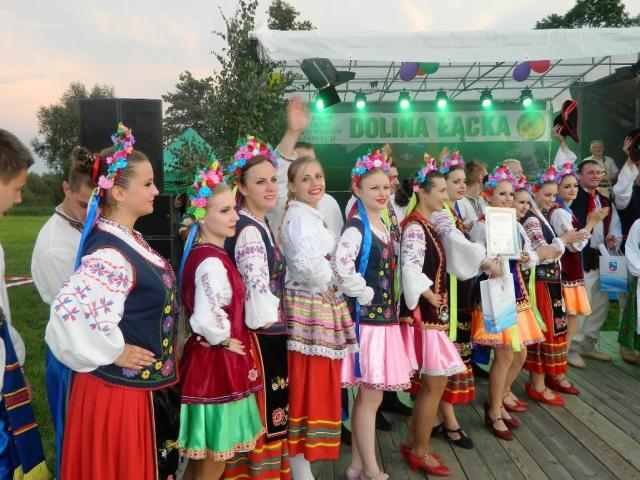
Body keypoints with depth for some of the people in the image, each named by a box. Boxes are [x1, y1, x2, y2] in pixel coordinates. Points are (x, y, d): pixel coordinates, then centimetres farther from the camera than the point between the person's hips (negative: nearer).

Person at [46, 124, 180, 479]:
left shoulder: (127, 240, 5)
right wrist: (112, 353, -22)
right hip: (121, 390, -9)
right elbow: (70, 311, -36)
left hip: (144, 386, 9)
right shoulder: (110, 254, -25)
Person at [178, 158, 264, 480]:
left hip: (209, 360, 9)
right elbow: (206, 321, -35)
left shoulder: (200, 253, 7)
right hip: (217, 364, -9)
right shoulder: (212, 262, -24)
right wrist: (226, 341, -17)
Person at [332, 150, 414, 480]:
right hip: (366, 318, -9)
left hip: (384, 317, 9)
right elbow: (341, 267, -29)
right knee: (371, 396, 1)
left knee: (368, 396, 15)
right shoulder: (356, 226, -14)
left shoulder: (383, 226, 13)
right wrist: (364, 295, -17)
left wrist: (389, 304, 15)